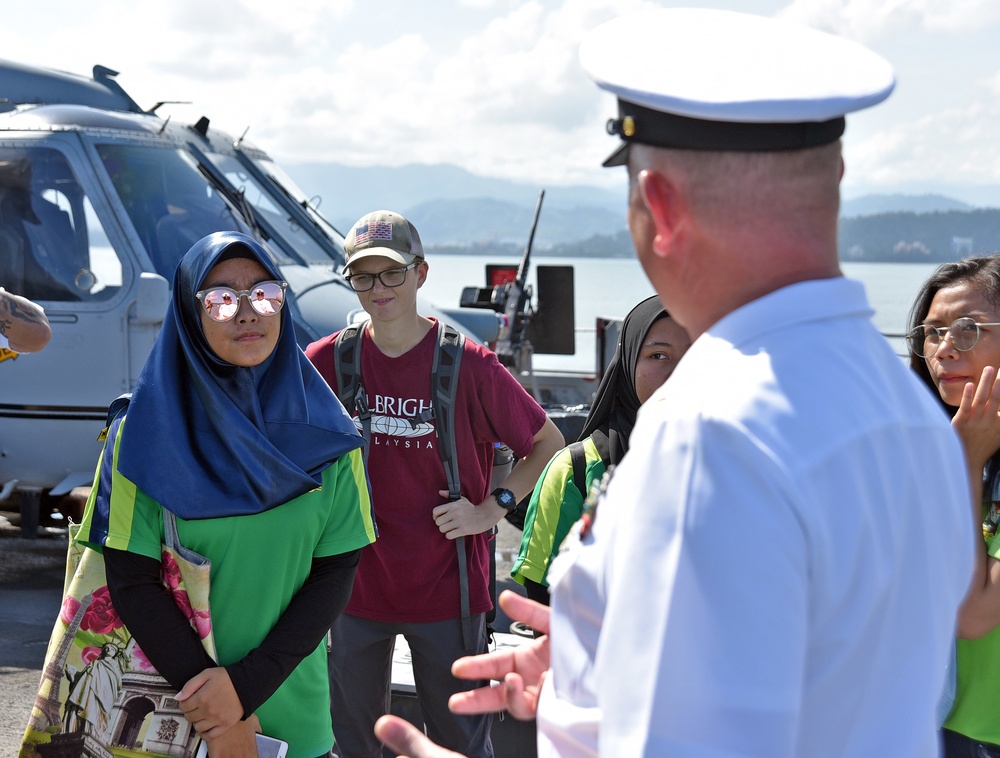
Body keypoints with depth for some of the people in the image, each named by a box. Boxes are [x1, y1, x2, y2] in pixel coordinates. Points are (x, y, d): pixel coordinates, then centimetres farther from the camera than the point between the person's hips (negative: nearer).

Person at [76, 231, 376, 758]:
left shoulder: (324, 432, -4)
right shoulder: (147, 433, -9)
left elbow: (337, 570, -6)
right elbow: (130, 580, -11)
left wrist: (249, 683, -15)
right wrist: (212, 708, -16)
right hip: (171, 715, -2)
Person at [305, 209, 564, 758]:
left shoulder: (468, 365, -10)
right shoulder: (327, 362, -3)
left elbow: (548, 443, 1)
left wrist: (493, 507, -8)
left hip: (446, 588, -2)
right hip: (358, 584, 2)